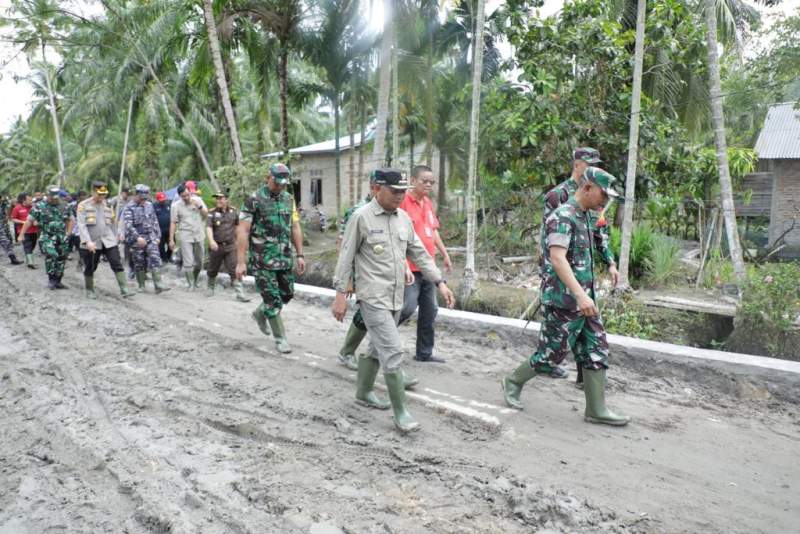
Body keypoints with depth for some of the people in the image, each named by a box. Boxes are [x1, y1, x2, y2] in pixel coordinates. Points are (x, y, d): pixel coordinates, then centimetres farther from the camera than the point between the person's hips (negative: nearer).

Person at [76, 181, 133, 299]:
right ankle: (89, 290, 26)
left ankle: (124, 290, -9)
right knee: (89, 268, 9)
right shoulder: (83, 205, -5)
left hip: (109, 241, 3)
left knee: (117, 265, -8)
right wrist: (87, 241, -23)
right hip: (91, 243, -3)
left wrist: (114, 238, 19)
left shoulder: (108, 205, 9)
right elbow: (81, 225, -13)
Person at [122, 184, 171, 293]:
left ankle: (158, 285, -13)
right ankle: (141, 286, 17)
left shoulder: (149, 205, 11)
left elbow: (155, 222, 18)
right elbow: (128, 225, -17)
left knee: (155, 260, -9)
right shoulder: (129, 208, -6)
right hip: (136, 240, -3)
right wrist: (138, 237, -27)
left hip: (151, 237, 3)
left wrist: (157, 235, 13)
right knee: (139, 264, 5)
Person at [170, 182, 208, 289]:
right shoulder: (176, 206, -5)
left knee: (199, 262, 10)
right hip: (185, 237, -3)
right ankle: (191, 285, 5)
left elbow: (206, 214, 6)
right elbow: (173, 223, -3)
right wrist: (171, 240, -6)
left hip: (199, 236, 3)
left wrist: (199, 206, -14)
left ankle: (195, 281, 31)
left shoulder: (198, 200, 2)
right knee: (188, 262, -7)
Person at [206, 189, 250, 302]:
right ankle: (210, 288, 36)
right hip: (216, 246, 0)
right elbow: (208, 227, -14)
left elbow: (238, 225, 17)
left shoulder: (234, 212, 4)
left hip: (230, 246, 0)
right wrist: (211, 240, -30)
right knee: (212, 270, 14)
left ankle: (240, 293, -8)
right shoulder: (212, 213, -2)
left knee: (234, 271, -8)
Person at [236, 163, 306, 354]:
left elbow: (295, 228, 12)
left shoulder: (289, 199, 8)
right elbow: (242, 232, -12)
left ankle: (260, 313, 39)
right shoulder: (254, 200, -10)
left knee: (287, 294, 12)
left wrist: (300, 255, 7)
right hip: (263, 259, -6)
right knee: (273, 298, -2)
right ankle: (280, 338, 13)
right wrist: (241, 261, -16)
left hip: (284, 257, 6)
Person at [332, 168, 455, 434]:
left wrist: (440, 282, 6)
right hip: (373, 298, -7)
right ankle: (400, 411, 0)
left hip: (395, 297, 7)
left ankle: (363, 392, 37)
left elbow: (419, 253, 12)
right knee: (393, 352, -10)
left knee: (378, 348, 19)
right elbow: (346, 257, -7)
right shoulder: (361, 217, -10)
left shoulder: (403, 218, 8)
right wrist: (340, 294, -8)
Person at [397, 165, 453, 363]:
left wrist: (445, 254, 23)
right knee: (408, 307, -13)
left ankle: (424, 352, 23)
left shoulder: (428, 203, 14)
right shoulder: (403, 201, -12)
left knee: (430, 310, 11)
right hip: (409, 267, -8)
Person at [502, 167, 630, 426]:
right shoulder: (562, 216, -17)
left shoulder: (584, 217, 13)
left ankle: (596, 409, 14)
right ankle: (513, 382, 23)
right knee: (552, 354, 1)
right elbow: (557, 258, -29)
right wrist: (580, 294, -37)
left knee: (596, 352, 7)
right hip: (564, 301, -9)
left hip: (584, 300, 9)